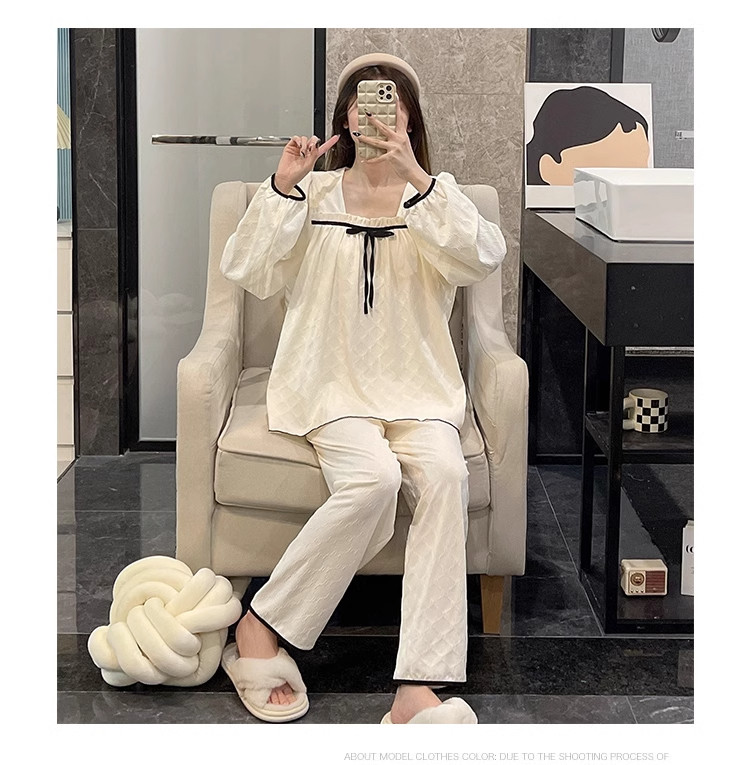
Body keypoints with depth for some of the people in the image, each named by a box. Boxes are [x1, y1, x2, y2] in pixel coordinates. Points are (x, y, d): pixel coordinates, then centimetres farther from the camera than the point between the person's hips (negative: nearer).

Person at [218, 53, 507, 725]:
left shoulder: (435, 196, 10)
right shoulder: (313, 192, 11)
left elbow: (484, 258, -12)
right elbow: (248, 273, -1)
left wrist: (416, 179, -20)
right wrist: (282, 185, -9)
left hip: (416, 387, 1)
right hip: (332, 384, -1)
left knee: (445, 475, -31)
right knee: (373, 478, -32)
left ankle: (418, 692, -36)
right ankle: (259, 631, -16)